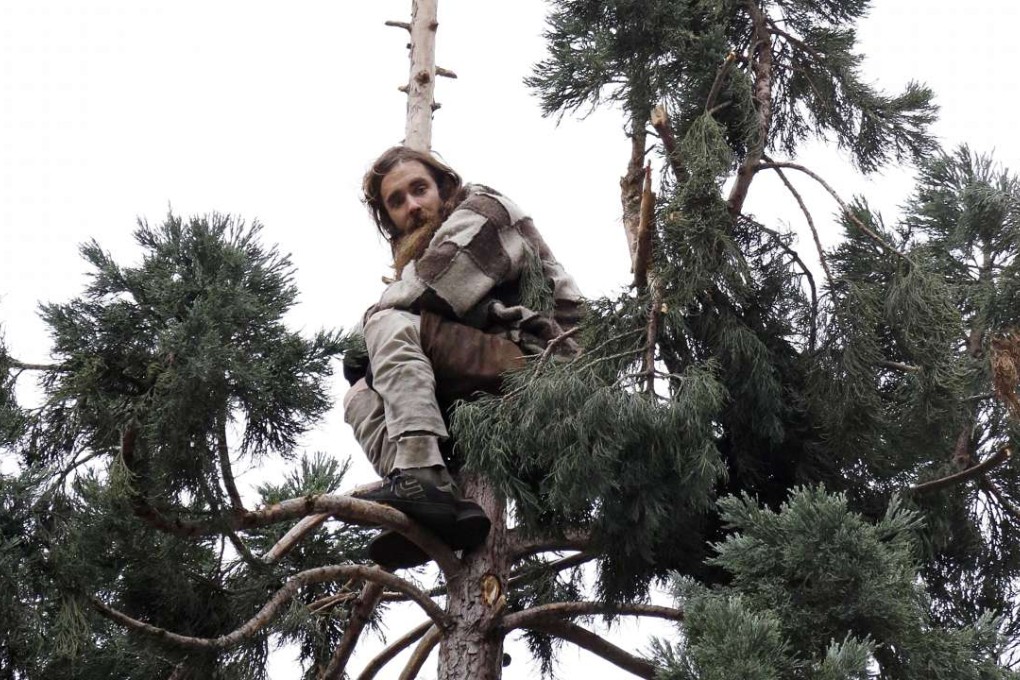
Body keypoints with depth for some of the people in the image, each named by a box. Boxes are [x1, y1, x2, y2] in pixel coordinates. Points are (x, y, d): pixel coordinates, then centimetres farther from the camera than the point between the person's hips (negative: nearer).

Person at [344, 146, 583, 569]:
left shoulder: (484, 210, 6)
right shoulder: (419, 252, 31)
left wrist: (365, 338, 4)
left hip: (532, 363, -9)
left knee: (393, 326, -19)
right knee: (361, 397, 6)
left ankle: (421, 475, -39)